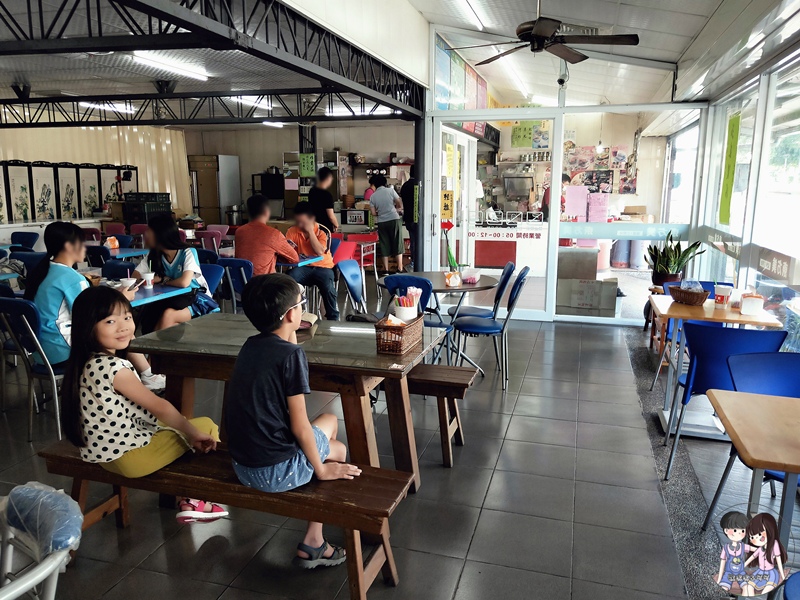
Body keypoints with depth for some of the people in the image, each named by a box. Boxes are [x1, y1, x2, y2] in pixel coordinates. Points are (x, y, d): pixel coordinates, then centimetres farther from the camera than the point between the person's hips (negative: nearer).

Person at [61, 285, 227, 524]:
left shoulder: (90, 363, 3)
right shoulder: (115, 368, -26)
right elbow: (158, 406, -20)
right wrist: (194, 434, -12)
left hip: (104, 452, 10)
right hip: (129, 456, -10)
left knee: (186, 425, 27)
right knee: (207, 425, 0)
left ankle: (188, 500, 26)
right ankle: (190, 501, 15)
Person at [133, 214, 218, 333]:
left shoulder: (188, 253, -15)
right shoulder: (153, 256, 3)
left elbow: (184, 282, -27)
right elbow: (135, 277, -1)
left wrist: (162, 280, -10)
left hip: (197, 298, -4)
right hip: (173, 298, 5)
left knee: (168, 315, -32)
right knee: (148, 316, -25)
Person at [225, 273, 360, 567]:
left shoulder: (251, 345, 4)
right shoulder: (291, 354, -19)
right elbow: (299, 425, -17)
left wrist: (291, 335, 17)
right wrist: (321, 468, -5)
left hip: (242, 466, 8)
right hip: (277, 471, -7)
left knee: (330, 421, 25)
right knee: (338, 450, 20)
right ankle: (312, 543, 24)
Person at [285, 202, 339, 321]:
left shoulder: (321, 231, -8)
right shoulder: (292, 231, -1)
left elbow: (320, 252, -21)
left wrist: (310, 231, -20)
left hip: (322, 267, -2)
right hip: (303, 267, 2)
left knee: (328, 287, -31)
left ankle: (333, 319, -8)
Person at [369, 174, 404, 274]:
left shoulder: (373, 196, 3)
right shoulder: (390, 190, -2)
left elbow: (374, 213, 1)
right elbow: (400, 204, -1)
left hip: (381, 223, 2)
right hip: (394, 220, -2)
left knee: (384, 246, 8)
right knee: (397, 244, 4)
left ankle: (386, 270, 10)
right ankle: (399, 269, 4)